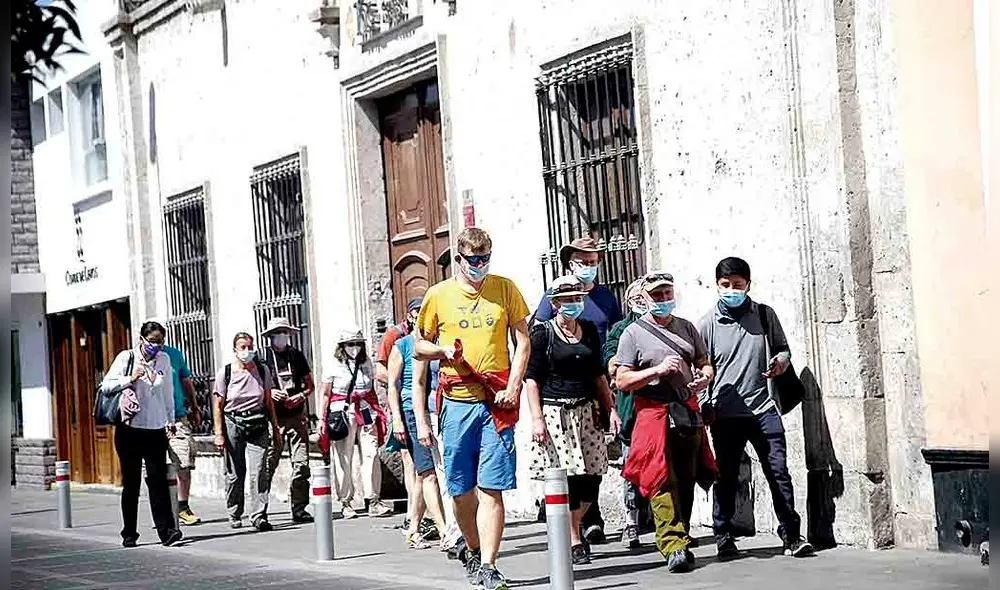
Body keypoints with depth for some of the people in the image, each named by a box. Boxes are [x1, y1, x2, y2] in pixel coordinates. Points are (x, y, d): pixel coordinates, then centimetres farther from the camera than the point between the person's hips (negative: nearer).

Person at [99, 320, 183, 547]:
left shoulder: (164, 360, 10)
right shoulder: (126, 357, -1)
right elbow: (106, 386, -5)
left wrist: (171, 420, 23)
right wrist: (129, 379, -18)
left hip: (156, 429, 2)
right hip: (130, 429, -2)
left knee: (158, 480, -6)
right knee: (131, 483, 3)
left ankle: (166, 530, -10)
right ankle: (129, 534, 9)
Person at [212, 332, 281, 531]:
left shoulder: (262, 370, 6)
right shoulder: (225, 373, -1)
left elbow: (268, 401, 13)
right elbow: (218, 406, 0)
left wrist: (275, 428, 11)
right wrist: (219, 434, -5)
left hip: (258, 423, 1)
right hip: (233, 423, -1)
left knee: (259, 471, -10)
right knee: (235, 473, 4)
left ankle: (259, 515, -8)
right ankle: (234, 514, 21)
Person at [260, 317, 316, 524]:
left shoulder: (297, 355, 10)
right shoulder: (262, 357, 1)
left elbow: (309, 385, 15)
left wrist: (301, 396, -5)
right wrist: (270, 393, -13)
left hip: (297, 416, 3)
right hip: (273, 418, -3)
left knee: (301, 463, -3)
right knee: (268, 464, -5)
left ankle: (299, 508, 3)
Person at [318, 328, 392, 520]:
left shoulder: (366, 363, 13)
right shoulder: (335, 366, 1)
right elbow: (324, 394, 3)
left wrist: (378, 413, 14)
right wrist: (322, 419, -4)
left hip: (366, 413, 3)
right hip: (342, 412, -3)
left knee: (371, 455, -5)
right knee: (343, 459, 0)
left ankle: (373, 500, -3)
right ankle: (346, 502, 9)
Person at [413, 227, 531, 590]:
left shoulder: (505, 288, 6)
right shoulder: (439, 295, 6)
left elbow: (522, 341, 7)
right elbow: (420, 346, 15)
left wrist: (513, 386, -6)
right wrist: (443, 350, -7)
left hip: (497, 403, -1)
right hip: (457, 402, 1)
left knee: (491, 488, -8)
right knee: (461, 489, 8)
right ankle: (472, 549, 31)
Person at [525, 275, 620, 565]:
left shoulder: (589, 330, 12)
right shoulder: (542, 333, -3)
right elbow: (531, 379, -5)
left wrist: (610, 408, 10)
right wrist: (536, 418, -12)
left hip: (585, 411, 5)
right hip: (555, 413, -5)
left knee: (592, 476, 0)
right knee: (567, 477, -8)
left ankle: (569, 527, 22)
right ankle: (574, 542, 1)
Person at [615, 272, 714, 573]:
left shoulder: (687, 328, 17)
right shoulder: (633, 333, 3)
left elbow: (704, 363, 22)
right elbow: (622, 381, -2)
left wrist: (704, 376, -1)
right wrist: (658, 370, -14)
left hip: (688, 412, 4)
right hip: (653, 412, -4)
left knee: (686, 481, 5)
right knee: (662, 481, -12)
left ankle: (680, 540, 14)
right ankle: (674, 546, -15)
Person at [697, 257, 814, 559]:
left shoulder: (765, 315, 7)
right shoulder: (708, 324, 3)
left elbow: (783, 348, 17)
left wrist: (781, 361, -6)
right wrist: (706, 406, -4)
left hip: (763, 409, 1)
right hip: (726, 413, -1)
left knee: (779, 471, -2)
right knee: (726, 477, 5)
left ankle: (791, 536, 4)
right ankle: (724, 537, 17)